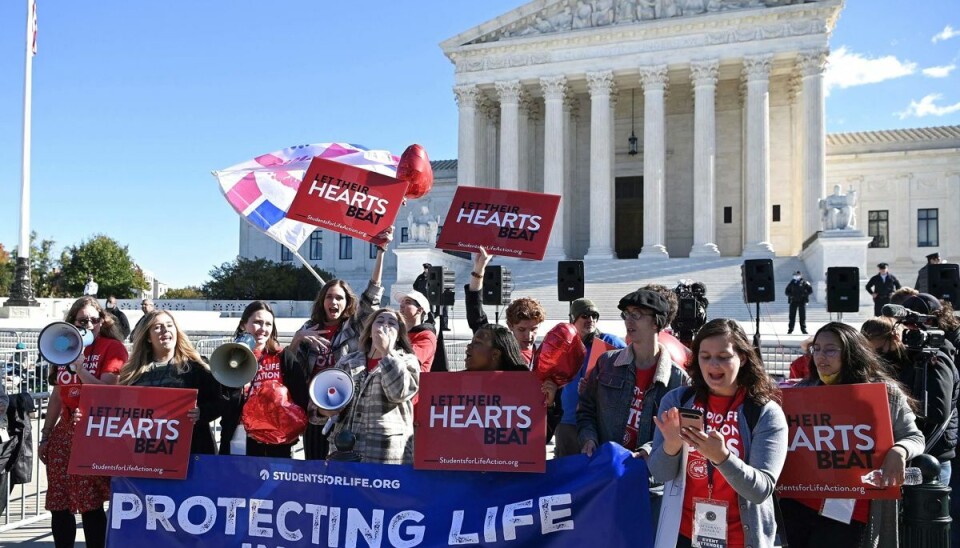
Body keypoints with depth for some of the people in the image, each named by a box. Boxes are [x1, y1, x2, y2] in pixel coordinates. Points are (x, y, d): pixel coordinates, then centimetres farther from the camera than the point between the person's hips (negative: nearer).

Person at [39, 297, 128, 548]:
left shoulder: (113, 348, -6)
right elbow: (57, 395, 18)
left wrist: (78, 363, -19)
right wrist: (45, 435, 19)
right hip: (63, 432, 6)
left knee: (90, 506, -3)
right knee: (58, 505, 8)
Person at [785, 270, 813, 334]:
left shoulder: (804, 283, 1)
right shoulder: (792, 283, 10)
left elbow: (810, 290, -1)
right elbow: (786, 291, 12)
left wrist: (804, 294, -13)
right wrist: (791, 295, -6)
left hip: (802, 301, -2)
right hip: (793, 301, 2)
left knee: (802, 316, 0)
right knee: (792, 316, 2)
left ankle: (803, 329, 6)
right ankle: (790, 329, 7)